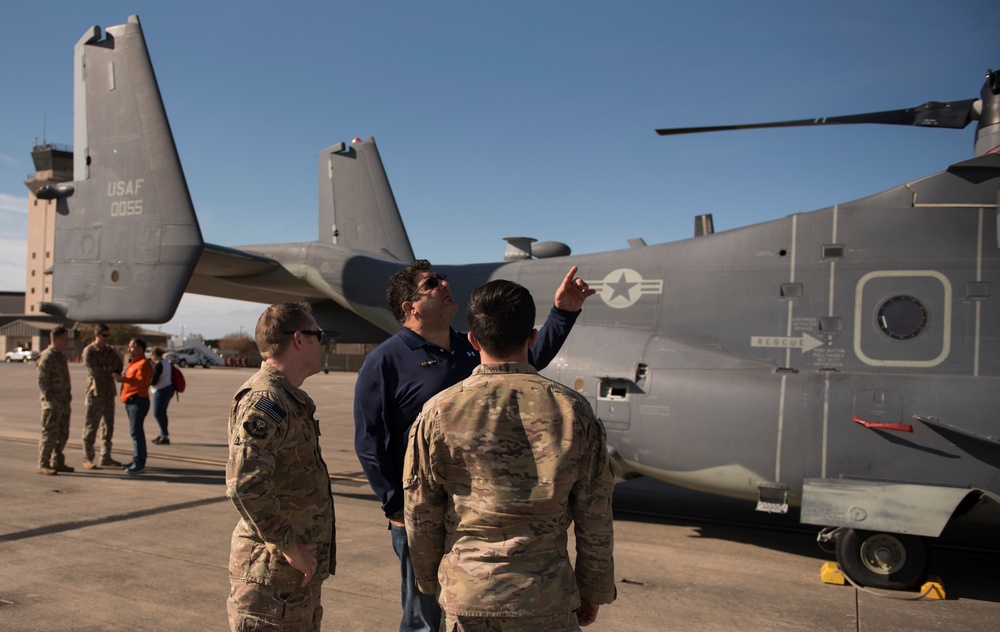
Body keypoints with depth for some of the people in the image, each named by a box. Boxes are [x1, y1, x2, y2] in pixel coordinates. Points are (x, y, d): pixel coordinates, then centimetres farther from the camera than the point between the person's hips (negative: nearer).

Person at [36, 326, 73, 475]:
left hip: (63, 402, 9)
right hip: (52, 403, -9)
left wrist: (68, 395, 14)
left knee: (62, 434, 13)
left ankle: (57, 462, 23)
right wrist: (51, 400, -20)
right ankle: (43, 465, 2)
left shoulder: (61, 355, 15)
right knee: (49, 434, -5)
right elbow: (42, 381, -17)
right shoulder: (47, 357, -13)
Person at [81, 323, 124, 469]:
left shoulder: (110, 351, 14)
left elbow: (118, 365, 2)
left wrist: (104, 369, -12)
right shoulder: (89, 351, -5)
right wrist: (109, 369, -3)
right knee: (90, 427, -2)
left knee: (108, 427, 9)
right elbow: (93, 370, -15)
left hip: (109, 393, 6)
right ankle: (88, 459, 4)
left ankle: (105, 457, 16)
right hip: (94, 393, -6)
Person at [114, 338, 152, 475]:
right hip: (130, 401, 11)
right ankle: (138, 460, 22)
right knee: (136, 431, 15)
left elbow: (142, 381, -23)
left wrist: (123, 378, -22)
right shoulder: (132, 363, 21)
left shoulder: (143, 364, -13)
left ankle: (139, 463, -13)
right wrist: (121, 378, 11)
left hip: (138, 401, -11)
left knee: (136, 431, -13)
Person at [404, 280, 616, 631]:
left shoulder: (438, 414, -8)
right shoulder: (574, 411, -7)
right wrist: (594, 590, 12)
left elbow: (422, 519, 0)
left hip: (465, 599, 1)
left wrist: (430, 581, 16)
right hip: (548, 600, 0)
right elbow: (595, 518, -1)